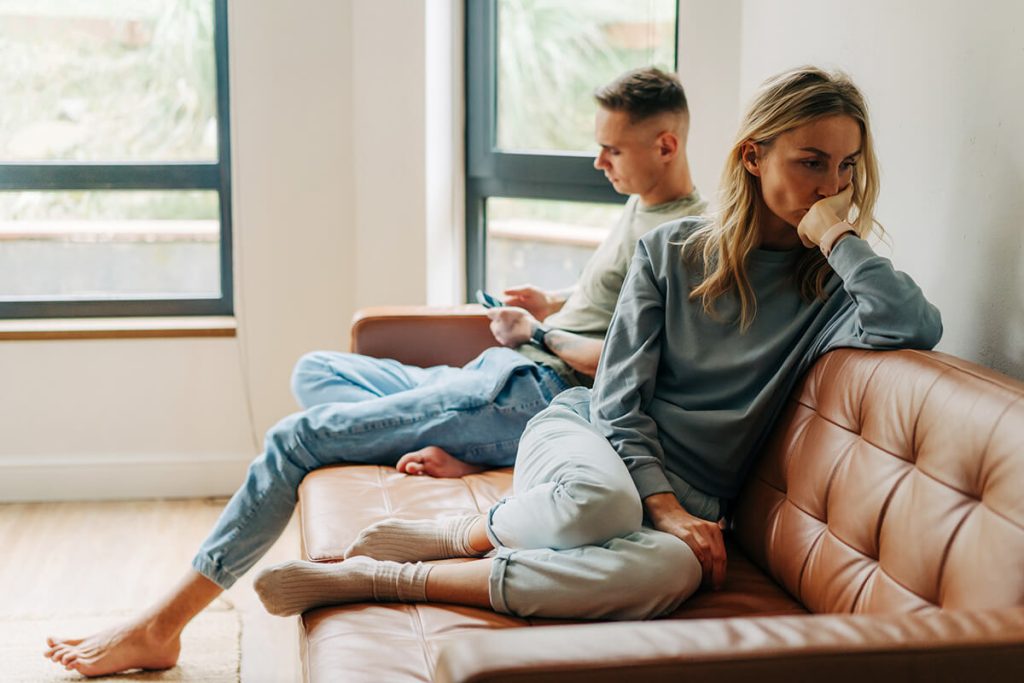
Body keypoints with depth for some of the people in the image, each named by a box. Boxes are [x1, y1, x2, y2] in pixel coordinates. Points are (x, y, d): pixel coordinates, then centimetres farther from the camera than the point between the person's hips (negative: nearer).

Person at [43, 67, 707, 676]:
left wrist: (538, 335, -8)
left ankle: (160, 627, -7)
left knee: (299, 436, -14)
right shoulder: (644, 206, 18)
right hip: (493, 377, 11)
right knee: (315, 370, 15)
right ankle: (434, 451, -14)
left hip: (534, 393, -11)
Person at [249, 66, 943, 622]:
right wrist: (661, 503, -15)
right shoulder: (671, 251, 3)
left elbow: (917, 326, -21)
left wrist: (836, 232, -14)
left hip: (685, 497, 1)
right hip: (591, 435, -1)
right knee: (596, 502, -43)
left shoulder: (832, 284, 3)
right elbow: (619, 398, -1)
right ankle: (461, 533, -12)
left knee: (672, 569, -40)